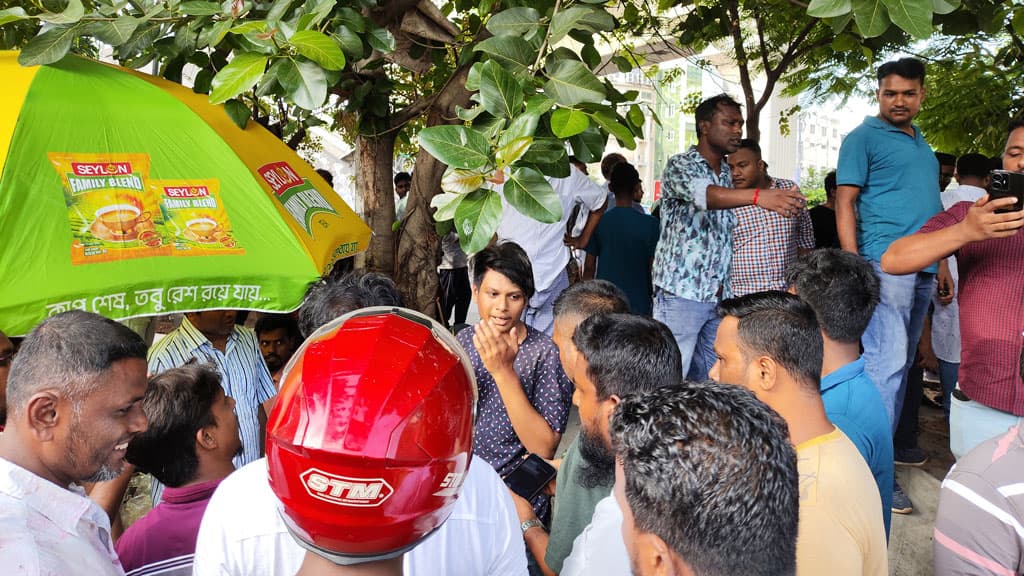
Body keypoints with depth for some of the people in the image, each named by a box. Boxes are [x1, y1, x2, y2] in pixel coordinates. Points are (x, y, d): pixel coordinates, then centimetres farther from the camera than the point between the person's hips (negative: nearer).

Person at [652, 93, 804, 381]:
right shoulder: (679, 166, -7)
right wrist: (758, 196, -45)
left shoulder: (729, 173, 15)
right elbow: (704, 194, -29)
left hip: (719, 295, 7)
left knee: (711, 376, 10)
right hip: (681, 292, -7)